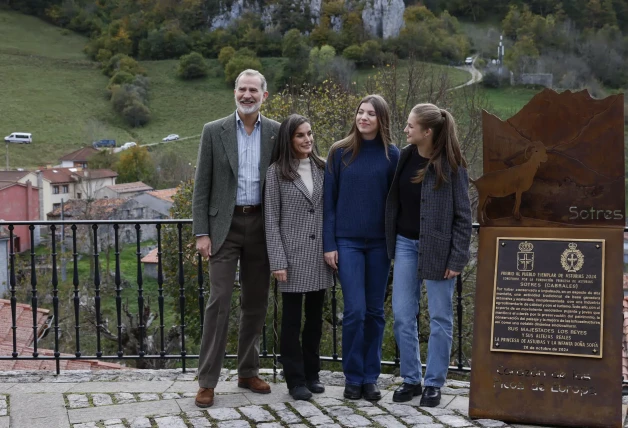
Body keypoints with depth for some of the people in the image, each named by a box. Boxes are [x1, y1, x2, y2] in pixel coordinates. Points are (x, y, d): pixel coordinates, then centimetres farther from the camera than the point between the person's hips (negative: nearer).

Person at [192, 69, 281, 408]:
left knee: (256, 301, 9)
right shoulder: (214, 131, -1)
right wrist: (201, 233, -7)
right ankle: (207, 381, 1)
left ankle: (247, 372, 22)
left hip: (261, 225, 2)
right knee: (219, 301, -6)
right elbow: (202, 186, -1)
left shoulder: (276, 132, 4)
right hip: (225, 225, -2)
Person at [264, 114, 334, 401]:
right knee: (292, 318, 3)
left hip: (320, 255, 4)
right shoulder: (276, 172, -3)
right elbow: (271, 220, -5)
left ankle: (311, 374, 23)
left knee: (315, 316, 11)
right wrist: (278, 261, -12)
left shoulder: (322, 169, 7)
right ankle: (295, 380, 10)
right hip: (293, 255, -4)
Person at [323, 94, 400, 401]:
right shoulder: (339, 152, 1)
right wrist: (329, 244, -3)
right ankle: (353, 378, 8)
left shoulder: (391, 155, 2)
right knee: (355, 311, -6)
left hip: (380, 242, 1)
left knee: (375, 311, 6)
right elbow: (329, 200, 2)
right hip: (347, 241, -1)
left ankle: (370, 378, 17)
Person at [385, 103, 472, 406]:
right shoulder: (404, 157, 2)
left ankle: (433, 383, 16)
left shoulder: (451, 165, -12)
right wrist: (391, 240, 7)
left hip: (437, 247, -5)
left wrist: (457, 259, -13)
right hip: (405, 244, 5)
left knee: (439, 318, 6)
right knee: (402, 315, 6)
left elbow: (463, 216, -10)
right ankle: (410, 379, 19)